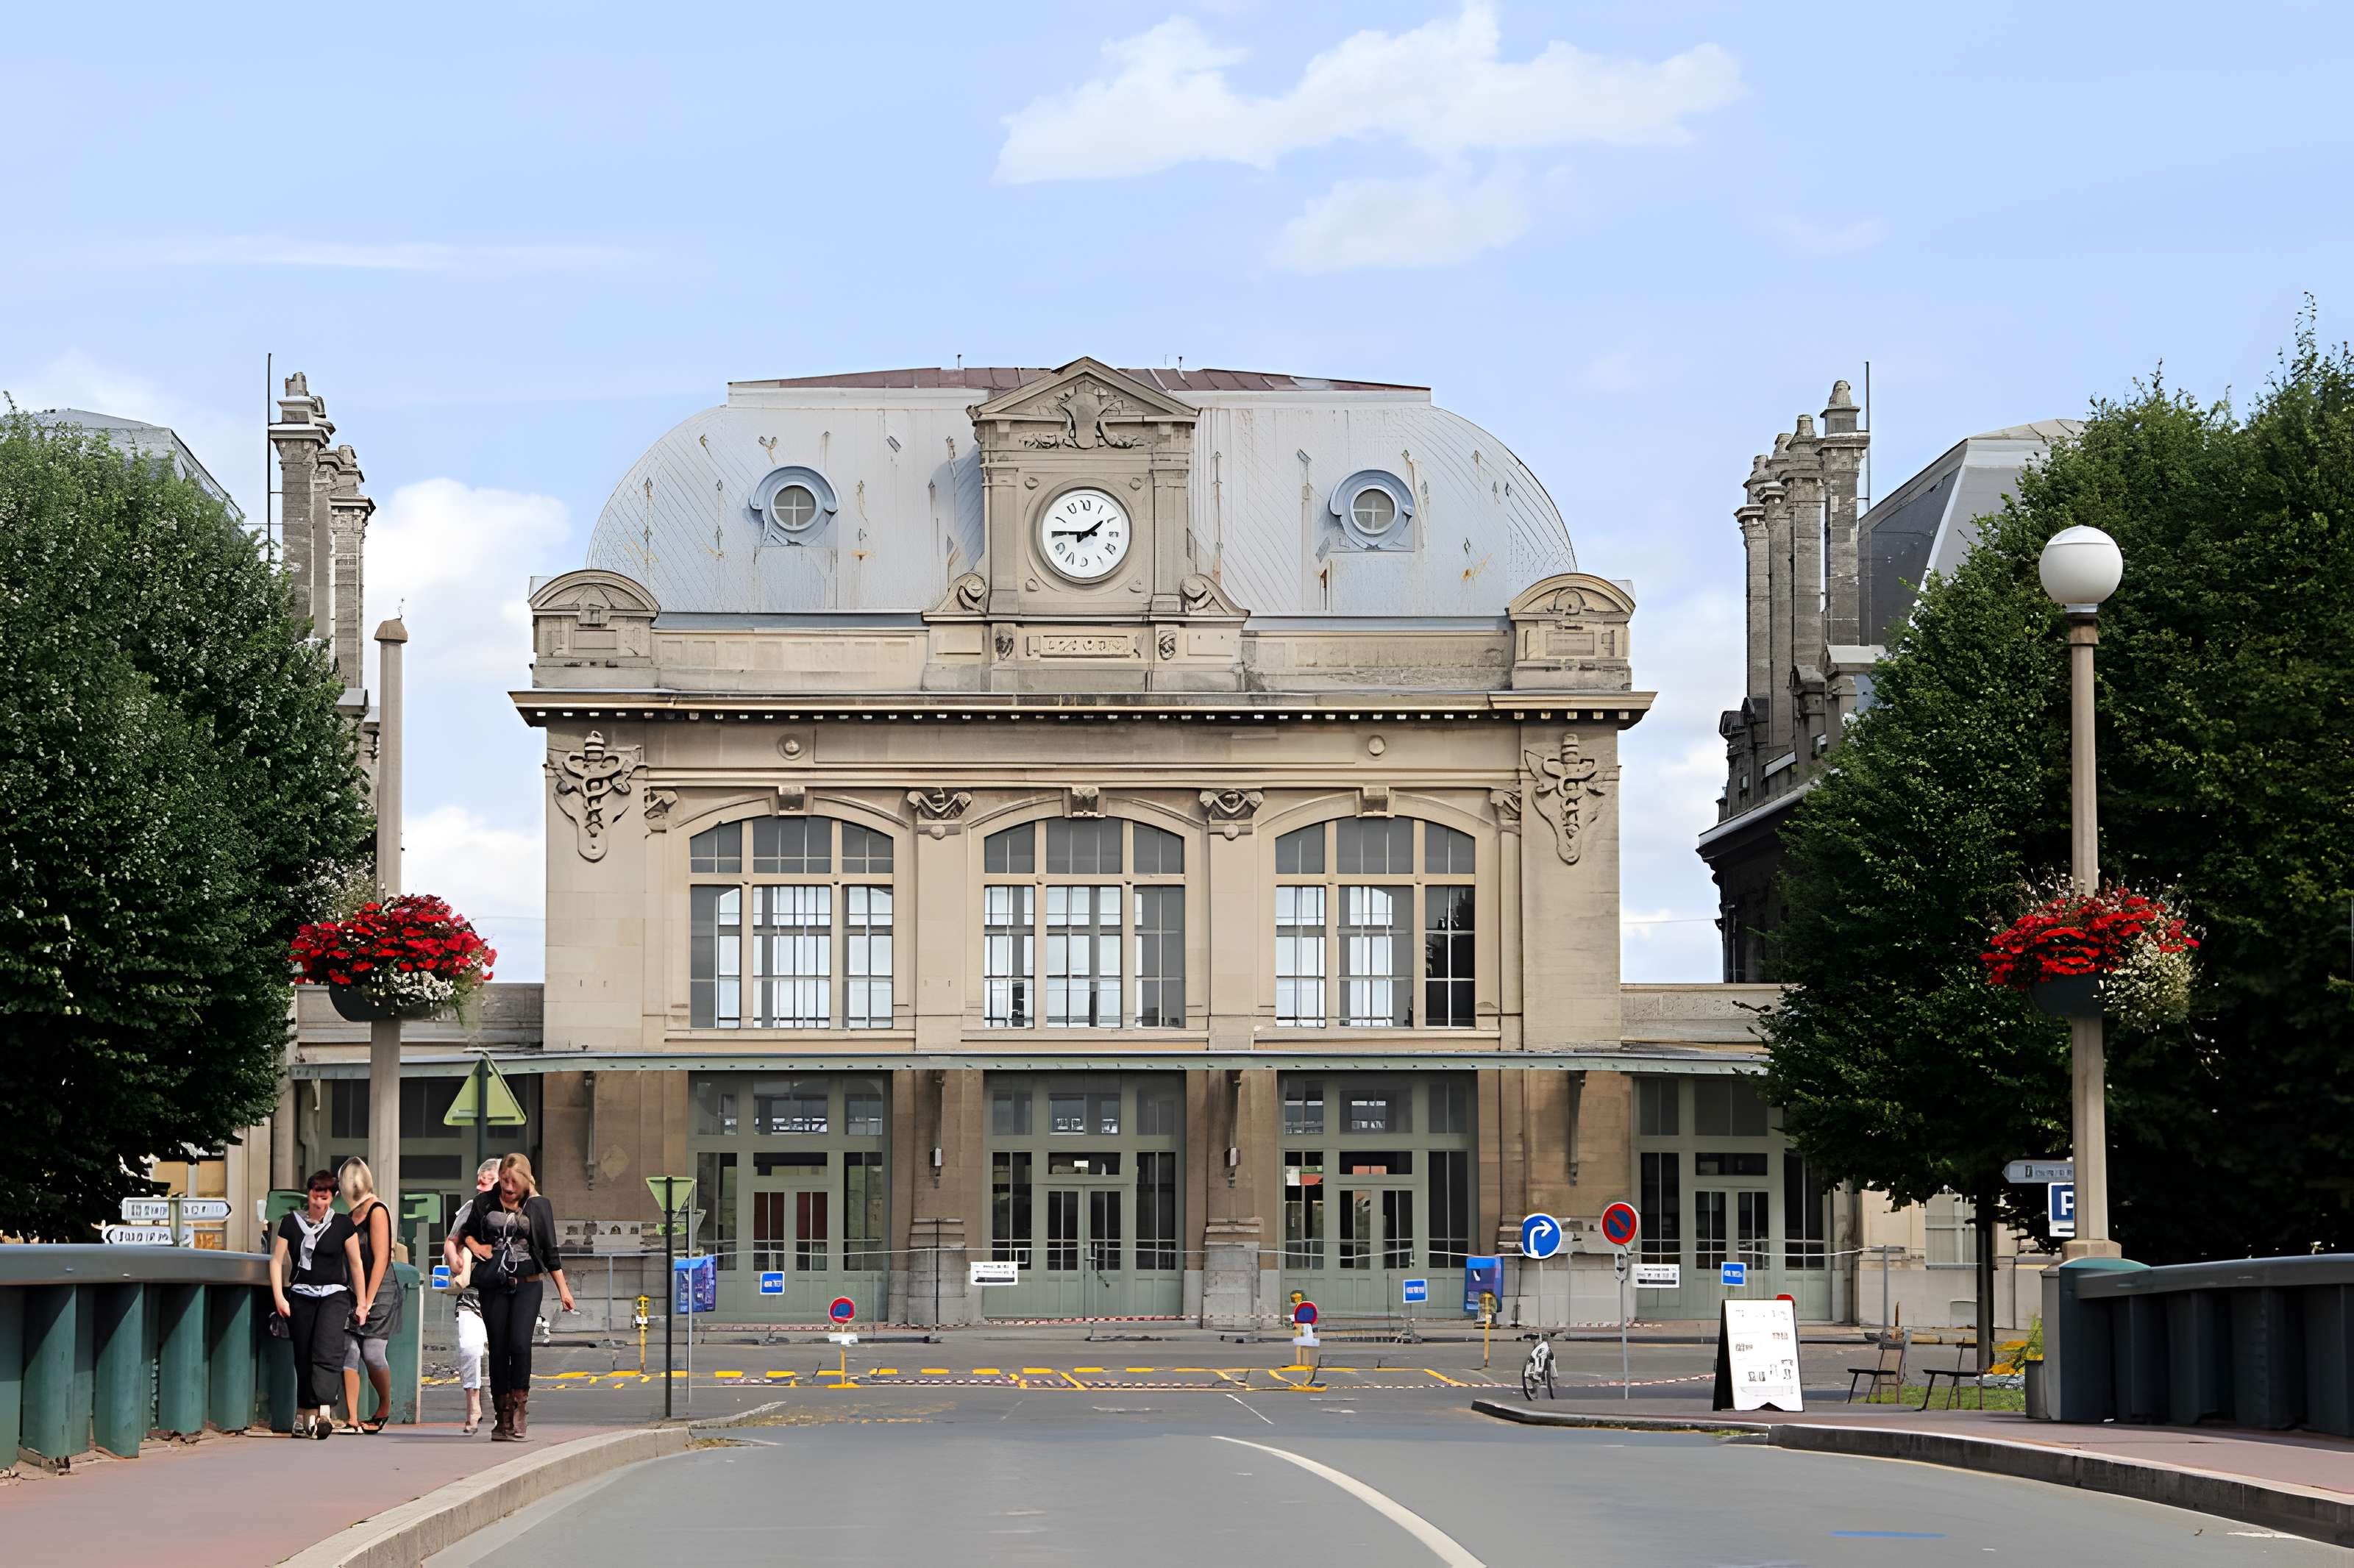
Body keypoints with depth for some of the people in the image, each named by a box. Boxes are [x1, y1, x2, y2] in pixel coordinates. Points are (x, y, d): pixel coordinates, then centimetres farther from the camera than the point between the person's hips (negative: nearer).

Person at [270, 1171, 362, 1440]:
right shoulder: (292, 1222, 5)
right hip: (300, 1296, 2)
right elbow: (277, 1260, 5)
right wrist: (279, 1297, -5)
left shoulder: (342, 1225, 2)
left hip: (334, 1295, -2)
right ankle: (305, 1414, 10)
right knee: (303, 1357, 2)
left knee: (327, 1352, -19)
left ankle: (324, 1411, -30)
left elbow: (355, 1263, 7)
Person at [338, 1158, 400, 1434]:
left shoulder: (377, 1211, -7)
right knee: (348, 1352, -4)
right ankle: (352, 1419, -5)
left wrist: (368, 1302, -15)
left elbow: (380, 1259, -12)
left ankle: (385, 1406, 14)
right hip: (355, 1291, 7)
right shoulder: (352, 1213, 14)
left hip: (379, 1291, -7)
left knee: (373, 1353, -10)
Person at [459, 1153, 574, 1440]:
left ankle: (519, 1408, -9)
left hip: (527, 1285, -2)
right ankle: (502, 1419, 7)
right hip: (494, 1286, 2)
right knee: (498, 1350, 1)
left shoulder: (538, 1206, 3)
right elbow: (468, 1231, 22)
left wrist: (563, 1289, 4)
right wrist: (474, 1245, -1)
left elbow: (550, 1251, 6)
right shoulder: (485, 1203, 6)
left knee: (520, 1344, -18)